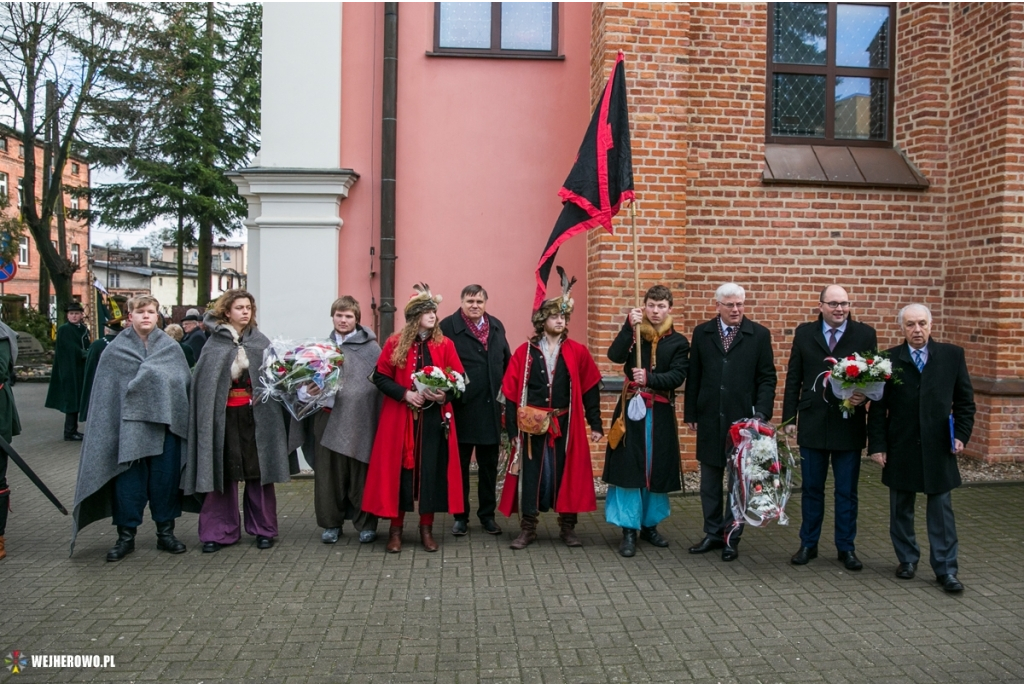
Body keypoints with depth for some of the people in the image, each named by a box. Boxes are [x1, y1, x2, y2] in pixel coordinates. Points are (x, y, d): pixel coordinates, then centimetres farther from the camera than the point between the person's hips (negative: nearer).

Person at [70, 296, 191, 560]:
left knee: (164, 479, 6)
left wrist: (181, 420, 0)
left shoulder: (172, 349, 7)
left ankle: (165, 532, 18)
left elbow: (185, 384, 6)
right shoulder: (114, 350, 4)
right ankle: (126, 535, 15)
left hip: (164, 423, 1)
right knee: (129, 482, 2)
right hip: (128, 426, -1)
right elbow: (104, 392, 4)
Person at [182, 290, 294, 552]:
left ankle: (263, 528, 14)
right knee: (223, 471, 5)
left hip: (255, 413, 1)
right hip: (223, 415, 0)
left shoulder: (261, 342, 7)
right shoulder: (214, 345, 4)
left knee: (259, 471, 4)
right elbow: (202, 381, -2)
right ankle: (220, 531, 15)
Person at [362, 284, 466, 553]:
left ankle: (427, 528, 16)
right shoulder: (395, 343, 1)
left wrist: (444, 395, -15)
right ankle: (395, 528, 14)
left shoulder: (445, 344, 4)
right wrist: (405, 393, -13)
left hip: (435, 418, 1)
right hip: (400, 418, -1)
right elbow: (380, 377, 0)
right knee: (399, 468, 2)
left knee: (431, 469, 3)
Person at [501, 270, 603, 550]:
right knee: (532, 474, 6)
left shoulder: (577, 353, 2)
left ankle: (567, 526, 23)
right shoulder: (524, 352, -1)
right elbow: (511, 393, -1)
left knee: (566, 473, 8)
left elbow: (590, 390, 4)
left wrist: (595, 424, 1)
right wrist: (513, 428, -5)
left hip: (566, 425, 1)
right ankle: (528, 528, 18)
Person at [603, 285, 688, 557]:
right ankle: (629, 530, 4)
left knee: (657, 470, 8)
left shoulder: (678, 342, 4)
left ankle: (649, 525, 25)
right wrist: (629, 326, -20)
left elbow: (677, 377, -8)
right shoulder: (634, 334, 4)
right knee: (628, 469, -3)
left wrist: (649, 378, -22)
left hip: (660, 414, 1)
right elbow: (614, 355, -14)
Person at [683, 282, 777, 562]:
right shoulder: (702, 333, 6)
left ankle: (732, 537, 17)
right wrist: (691, 413, 4)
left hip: (743, 419, -2)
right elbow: (694, 377, 7)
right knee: (709, 480, 10)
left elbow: (767, 378, -1)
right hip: (710, 419, 2)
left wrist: (762, 413, -12)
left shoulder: (759, 334, 1)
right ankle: (713, 533, 23)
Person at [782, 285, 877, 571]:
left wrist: (864, 395, -22)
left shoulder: (865, 334, 1)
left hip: (849, 425, -1)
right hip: (812, 424, 1)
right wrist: (789, 417, 1)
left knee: (847, 491, 9)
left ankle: (846, 547, 22)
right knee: (811, 488, 11)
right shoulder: (804, 333, 4)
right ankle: (808, 544, 23)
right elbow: (793, 379, 5)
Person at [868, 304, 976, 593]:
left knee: (941, 510, 3)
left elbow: (965, 400, 6)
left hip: (939, 449, 0)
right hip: (901, 449, 0)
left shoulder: (952, 355, 2)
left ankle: (946, 569, 11)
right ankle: (907, 559, 27)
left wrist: (961, 434, -4)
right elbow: (877, 407, -1)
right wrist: (877, 444, -6)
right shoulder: (889, 359, -1)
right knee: (901, 509, 11)